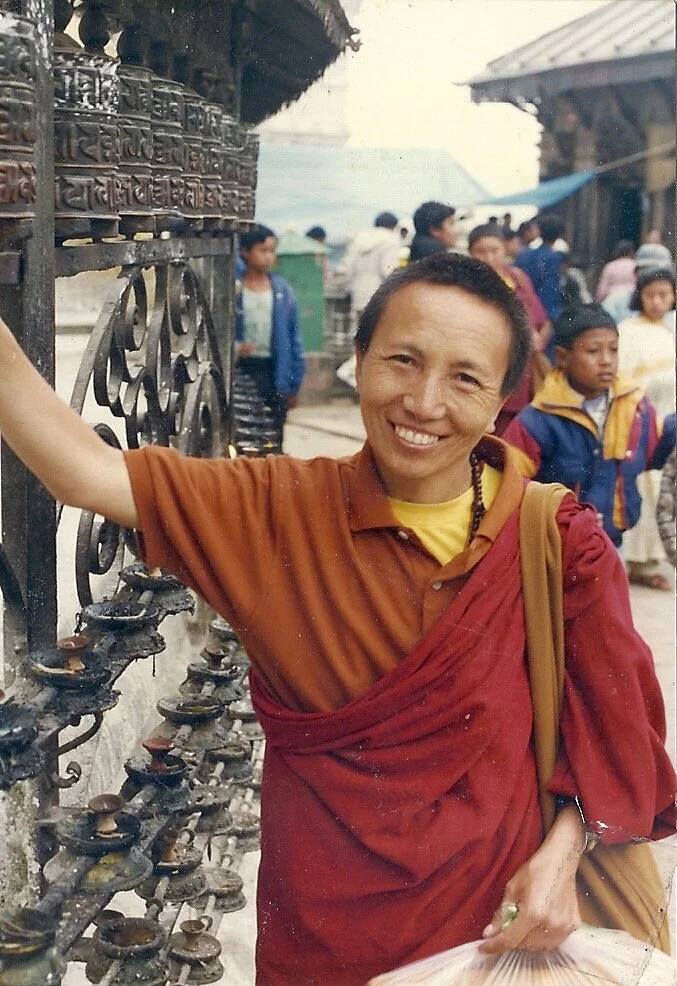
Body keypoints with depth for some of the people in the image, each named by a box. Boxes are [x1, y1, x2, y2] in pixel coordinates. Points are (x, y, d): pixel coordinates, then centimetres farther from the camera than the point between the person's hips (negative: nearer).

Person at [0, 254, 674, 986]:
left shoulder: (553, 538, -11)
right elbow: (85, 474, -19)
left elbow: (605, 715, -2)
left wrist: (562, 853, -13)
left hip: (493, 904, 0)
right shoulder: (280, 510, -10)